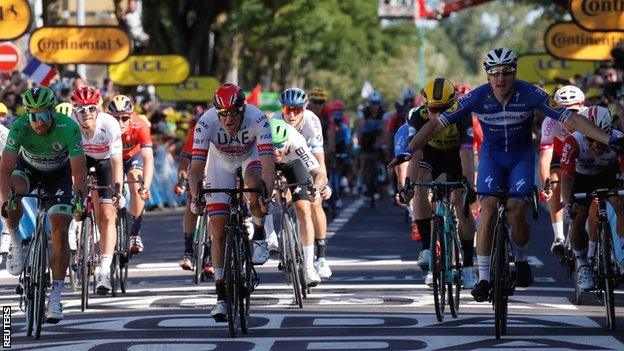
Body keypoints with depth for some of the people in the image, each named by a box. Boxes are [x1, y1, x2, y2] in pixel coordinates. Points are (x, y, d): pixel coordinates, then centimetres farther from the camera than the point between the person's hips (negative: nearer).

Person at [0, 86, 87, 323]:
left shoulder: (69, 128, -33)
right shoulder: (19, 127, -31)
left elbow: (79, 172, -32)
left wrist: (78, 201, -48)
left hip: (59, 173, 0)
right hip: (28, 168, 1)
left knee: (60, 232, -12)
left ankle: (56, 296, -4)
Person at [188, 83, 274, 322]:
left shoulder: (257, 119, -35)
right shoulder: (206, 122, -33)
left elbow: (268, 162, -43)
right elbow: (196, 167, -36)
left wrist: (267, 194, -58)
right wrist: (195, 198, -52)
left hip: (250, 157, -1)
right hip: (221, 162, 1)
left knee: (254, 183, -37)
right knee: (218, 229, -9)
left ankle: (259, 238, -10)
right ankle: (221, 297, -3)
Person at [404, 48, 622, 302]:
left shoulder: (530, 95, -22)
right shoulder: (476, 98, -21)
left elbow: (570, 119, -22)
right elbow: (437, 124, -17)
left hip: (521, 157, 0)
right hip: (491, 156, 0)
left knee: (517, 214, -17)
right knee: (489, 210, -20)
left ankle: (521, 261, 15)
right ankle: (483, 278, -13)